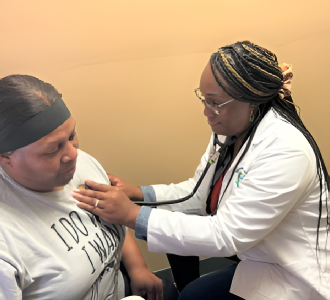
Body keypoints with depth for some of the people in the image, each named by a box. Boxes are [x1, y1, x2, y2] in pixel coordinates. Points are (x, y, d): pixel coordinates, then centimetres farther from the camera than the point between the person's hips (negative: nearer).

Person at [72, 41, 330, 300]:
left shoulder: (285, 150, -32)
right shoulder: (229, 128, -7)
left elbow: (226, 236, -33)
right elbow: (198, 192, -1)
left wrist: (132, 215, -35)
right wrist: (137, 194, -16)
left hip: (290, 272, -7)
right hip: (247, 243, 7)